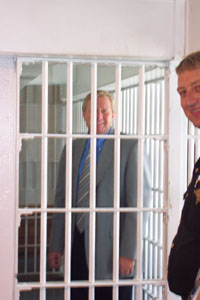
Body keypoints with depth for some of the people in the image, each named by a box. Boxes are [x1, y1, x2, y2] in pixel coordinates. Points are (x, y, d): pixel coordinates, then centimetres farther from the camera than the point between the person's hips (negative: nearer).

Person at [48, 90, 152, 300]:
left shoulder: (130, 147, -6)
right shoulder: (72, 148, 11)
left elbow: (140, 202, -9)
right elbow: (62, 199, 14)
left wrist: (128, 253, -14)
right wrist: (56, 246, 10)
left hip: (111, 248, -4)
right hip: (77, 244, 5)